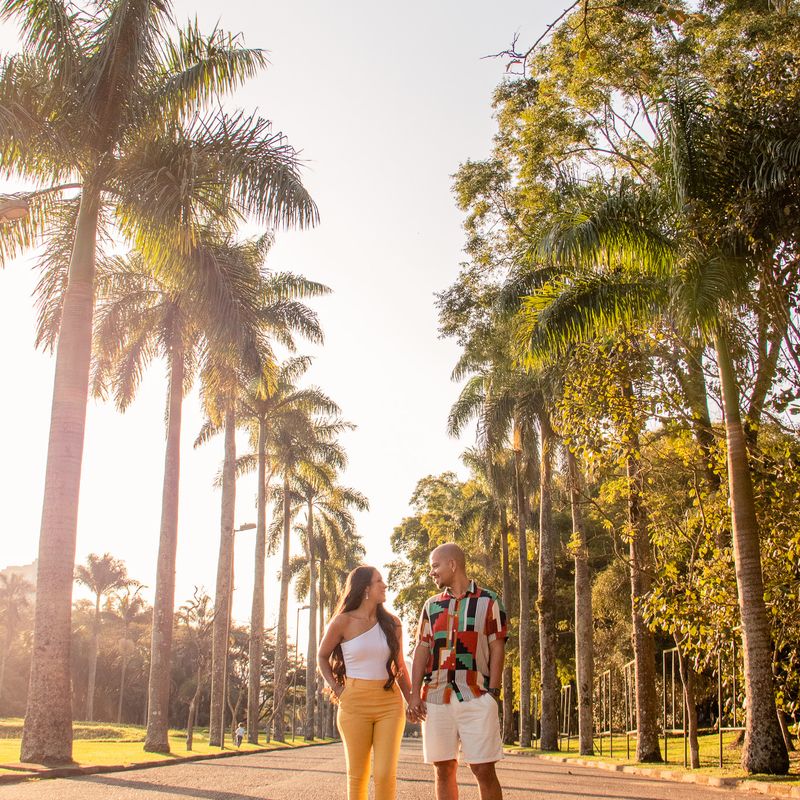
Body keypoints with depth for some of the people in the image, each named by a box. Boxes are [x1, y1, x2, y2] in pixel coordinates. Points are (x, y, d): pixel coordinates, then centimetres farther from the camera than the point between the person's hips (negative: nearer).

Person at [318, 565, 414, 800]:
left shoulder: (392, 623, 6)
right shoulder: (343, 622, -2)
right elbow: (321, 657, 11)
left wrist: (412, 701, 9)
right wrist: (336, 689, 1)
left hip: (390, 704, 2)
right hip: (355, 703, -2)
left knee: (386, 775, -7)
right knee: (357, 775, 5)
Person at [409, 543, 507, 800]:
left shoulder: (488, 601, 4)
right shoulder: (431, 605, 15)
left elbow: (497, 649, 1)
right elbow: (421, 651, 12)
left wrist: (493, 692, -8)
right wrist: (415, 693, 2)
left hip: (476, 696, -4)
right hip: (435, 696, 4)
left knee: (483, 769, -5)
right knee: (443, 769, 7)